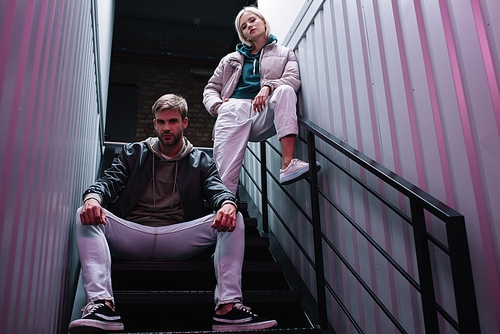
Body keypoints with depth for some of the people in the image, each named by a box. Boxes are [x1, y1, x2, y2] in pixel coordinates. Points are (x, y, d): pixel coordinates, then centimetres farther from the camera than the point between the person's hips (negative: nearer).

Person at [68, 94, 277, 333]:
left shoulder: (201, 161, 18)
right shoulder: (133, 153, 20)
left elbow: (217, 189, 2)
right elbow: (110, 180, 6)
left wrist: (228, 204, -26)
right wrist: (93, 196, -21)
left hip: (177, 239, 0)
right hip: (130, 236, 1)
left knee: (232, 219, -22)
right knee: (86, 216, -25)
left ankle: (228, 306, -32)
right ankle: (102, 303, -38)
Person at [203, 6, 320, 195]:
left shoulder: (284, 54, 26)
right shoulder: (231, 59, 31)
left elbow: (293, 80, 5)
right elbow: (210, 89, 26)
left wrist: (267, 87, -16)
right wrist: (217, 105, 1)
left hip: (264, 115, -1)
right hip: (233, 110, 1)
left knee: (285, 90, -34)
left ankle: (287, 164, -44)